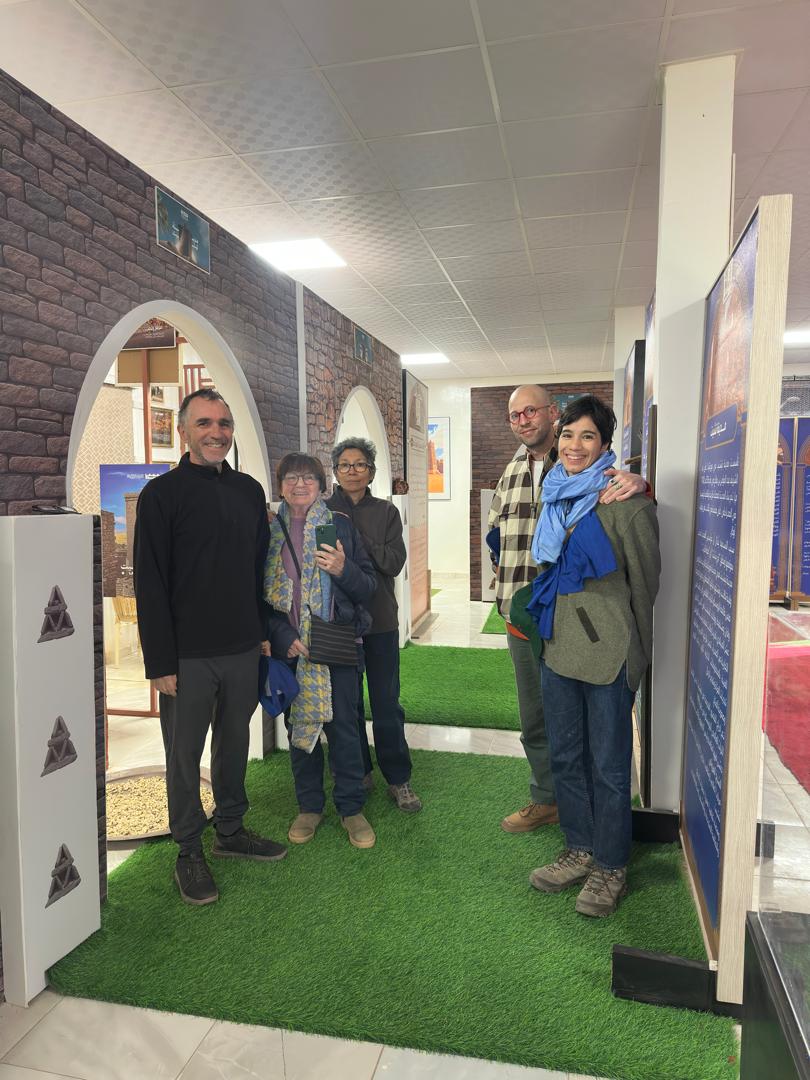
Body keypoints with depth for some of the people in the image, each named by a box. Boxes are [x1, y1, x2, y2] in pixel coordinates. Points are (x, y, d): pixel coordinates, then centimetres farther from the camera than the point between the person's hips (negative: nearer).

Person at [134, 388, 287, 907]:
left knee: (235, 743, 17)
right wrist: (161, 662, -12)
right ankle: (190, 853, 26)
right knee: (185, 754, 8)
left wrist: (267, 632, 11)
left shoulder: (250, 490, 8)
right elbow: (150, 584, -9)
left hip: (243, 650, 5)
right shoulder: (163, 494, -7)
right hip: (189, 655, -4)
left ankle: (231, 831, 36)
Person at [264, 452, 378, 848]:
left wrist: (344, 570, -18)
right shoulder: (269, 531, 4)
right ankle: (309, 805, 30)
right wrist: (282, 635, -7)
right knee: (298, 727, 12)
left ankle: (351, 808, 23)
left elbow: (368, 589, 2)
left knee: (343, 727, 5)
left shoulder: (340, 526, 2)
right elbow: (259, 593, 5)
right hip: (290, 648, 1)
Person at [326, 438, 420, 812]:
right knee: (347, 702, 12)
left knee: (386, 704, 5)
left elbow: (395, 562, -8)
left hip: (380, 620, 0)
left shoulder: (386, 511, 4)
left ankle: (398, 779, 18)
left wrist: (355, 538, -16)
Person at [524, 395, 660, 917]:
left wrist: (636, 650, -1)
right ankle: (580, 850, 36)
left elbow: (644, 581, -7)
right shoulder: (555, 497, 8)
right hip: (558, 648, 7)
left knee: (609, 765, 7)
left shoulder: (625, 501, -13)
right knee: (566, 756, 17)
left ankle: (611, 867, 26)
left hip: (608, 652, -7)